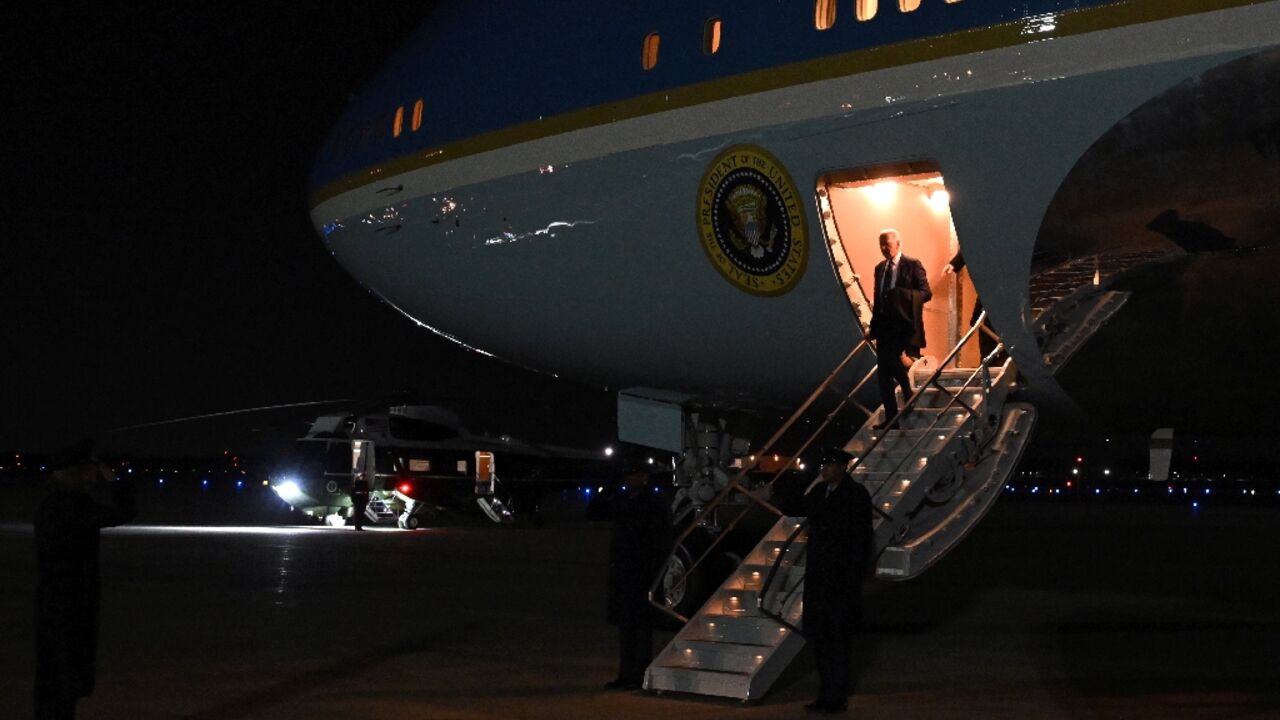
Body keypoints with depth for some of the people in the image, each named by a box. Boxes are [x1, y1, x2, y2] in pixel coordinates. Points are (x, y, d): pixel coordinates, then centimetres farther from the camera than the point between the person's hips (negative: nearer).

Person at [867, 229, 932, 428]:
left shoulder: (912, 265, -6)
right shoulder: (880, 268, 14)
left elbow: (926, 293, -12)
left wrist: (904, 295, -28)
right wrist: (873, 328, 11)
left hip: (906, 330, -6)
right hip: (885, 331, 7)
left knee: (905, 376, -2)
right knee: (884, 376, 6)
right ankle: (891, 418, 11)